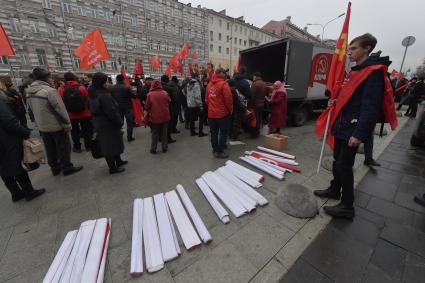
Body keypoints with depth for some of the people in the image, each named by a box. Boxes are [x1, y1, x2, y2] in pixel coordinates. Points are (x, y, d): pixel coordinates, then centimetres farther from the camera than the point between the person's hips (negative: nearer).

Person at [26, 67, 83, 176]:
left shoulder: (29, 92, 7)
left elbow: (33, 109, 14)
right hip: (56, 125, -7)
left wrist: (41, 121, 21)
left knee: (50, 149, 16)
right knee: (63, 147, 5)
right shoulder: (50, 91, -18)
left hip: (42, 126, 8)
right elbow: (60, 109, -20)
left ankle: (55, 168, 28)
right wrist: (67, 124, -14)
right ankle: (66, 167, 14)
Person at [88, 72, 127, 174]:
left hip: (99, 124, 10)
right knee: (111, 145, 1)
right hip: (108, 125, -10)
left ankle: (118, 161, 36)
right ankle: (113, 168, 13)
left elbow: (93, 109, 17)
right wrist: (120, 122, -13)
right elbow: (112, 112, -24)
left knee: (110, 144, 20)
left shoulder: (93, 95, 9)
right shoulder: (104, 96, -22)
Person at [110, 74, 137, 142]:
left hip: (117, 108, 5)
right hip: (127, 107, -4)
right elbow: (133, 96, -10)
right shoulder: (127, 87, -14)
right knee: (129, 122, 3)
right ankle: (129, 137, 4)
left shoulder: (112, 88, 0)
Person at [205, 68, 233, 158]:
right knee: (223, 132, 4)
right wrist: (230, 110, -1)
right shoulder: (223, 84, -10)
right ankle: (219, 151, 6)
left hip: (211, 113, 6)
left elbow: (206, 99, 11)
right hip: (222, 113, -6)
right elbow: (228, 99, -15)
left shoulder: (209, 84, 8)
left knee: (214, 132, 13)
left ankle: (215, 150, 24)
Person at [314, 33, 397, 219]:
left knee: (344, 165, -5)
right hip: (343, 125, 9)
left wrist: (359, 133, -25)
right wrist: (336, 102, 9)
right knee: (337, 160, 17)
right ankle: (334, 190, 34)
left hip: (354, 128, -9)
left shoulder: (374, 72, -12)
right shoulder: (356, 71, 16)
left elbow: (371, 106, -21)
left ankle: (347, 206, 9)